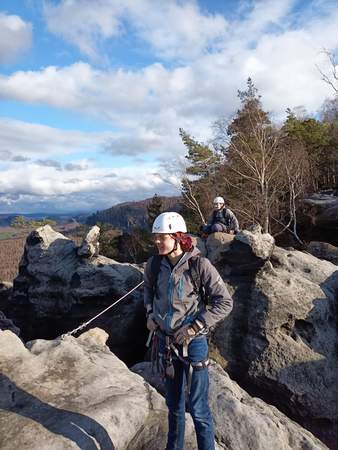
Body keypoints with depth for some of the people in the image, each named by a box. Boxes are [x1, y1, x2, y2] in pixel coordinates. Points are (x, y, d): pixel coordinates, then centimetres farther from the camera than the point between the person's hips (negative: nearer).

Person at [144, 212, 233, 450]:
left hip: (193, 342, -4)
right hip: (166, 341, 5)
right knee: (174, 403, 23)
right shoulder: (154, 264, -6)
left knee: (198, 407, 8)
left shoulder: (199, 264, -20)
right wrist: (150, 313, 1)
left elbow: (225, 302, -15)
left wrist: (194, 327, -18)